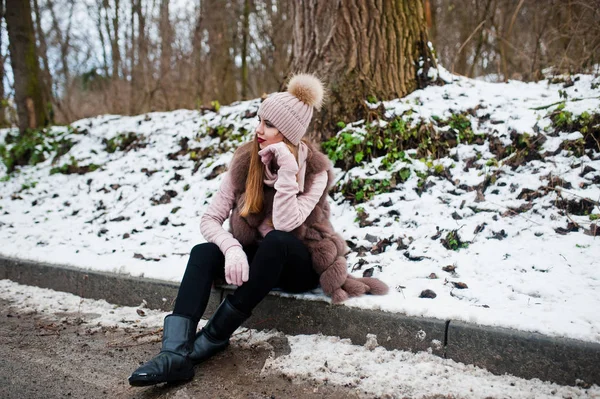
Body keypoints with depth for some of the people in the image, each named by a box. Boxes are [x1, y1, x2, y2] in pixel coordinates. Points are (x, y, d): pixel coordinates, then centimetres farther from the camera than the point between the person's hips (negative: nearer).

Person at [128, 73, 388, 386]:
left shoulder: (315, 170, -17)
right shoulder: (244, 161, -8)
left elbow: (285, 224, -30)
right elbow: (210, 218, -11)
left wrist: (287, 169, -35)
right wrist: (232, 248, -31)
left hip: (301, 264, -3)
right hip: (256, 257, 4)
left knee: (275, 241, -37)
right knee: (203, 253, -25)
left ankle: (211, 340, -25)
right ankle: (175, 353, -36)